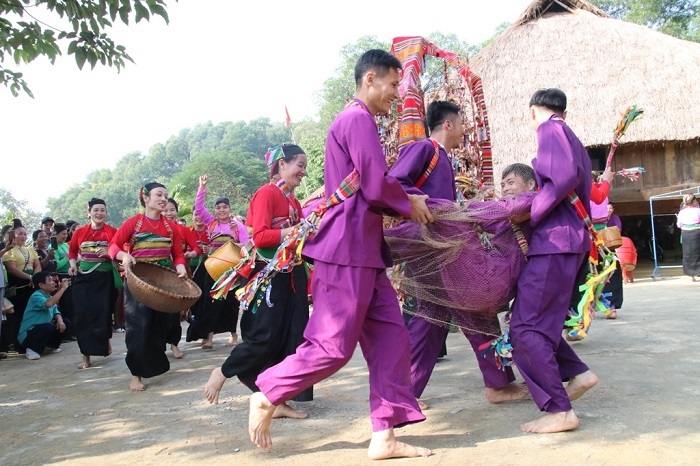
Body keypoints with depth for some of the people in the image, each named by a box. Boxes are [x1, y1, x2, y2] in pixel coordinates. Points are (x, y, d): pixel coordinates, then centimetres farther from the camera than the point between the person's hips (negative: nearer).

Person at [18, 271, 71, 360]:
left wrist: (60, 320, -15)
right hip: (27, 335, -9)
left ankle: (52, 346, 17)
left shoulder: (50, 296, 8)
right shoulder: (36, 296, -21)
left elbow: (55, 312, 9)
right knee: (48, 327, -34)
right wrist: (63, 288, -38)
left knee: (66, 322, 2)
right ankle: (33, 349, -12)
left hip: (44, 330, 9)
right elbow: (48, 304, -42)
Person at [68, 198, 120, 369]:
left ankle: (105, 339, 31)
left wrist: (110, 254, -20)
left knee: (103, 312, 0)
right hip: (83, 278, 2)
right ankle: (86, 355, 5)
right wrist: (73, 264, 0)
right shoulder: (80, 232, 5)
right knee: (83, 315, -3)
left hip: (105, 278, -2)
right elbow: (72, 251, 17)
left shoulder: (112, 232, -2)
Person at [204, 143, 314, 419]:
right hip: (269, 276, -8)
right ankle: (222, 373, 19)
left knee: (291, 338, 6)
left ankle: (279, 402, 14)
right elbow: (260, 237, -18)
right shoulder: (266, 193, -9)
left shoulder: (294, 201, 15)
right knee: (265, 337, -5)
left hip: (291, 276, 8)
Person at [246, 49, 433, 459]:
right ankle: (267, 397, 16)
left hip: (363, 249, 10)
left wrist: (408, 201, 9)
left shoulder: (355, 121, 22)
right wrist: (410, 205, 0)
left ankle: (384, 436, 11)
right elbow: (378, 186, -19)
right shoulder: (359, 119, -11)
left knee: (390, 335, 7)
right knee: (334, 345, -3)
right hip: (348, 247, -10)